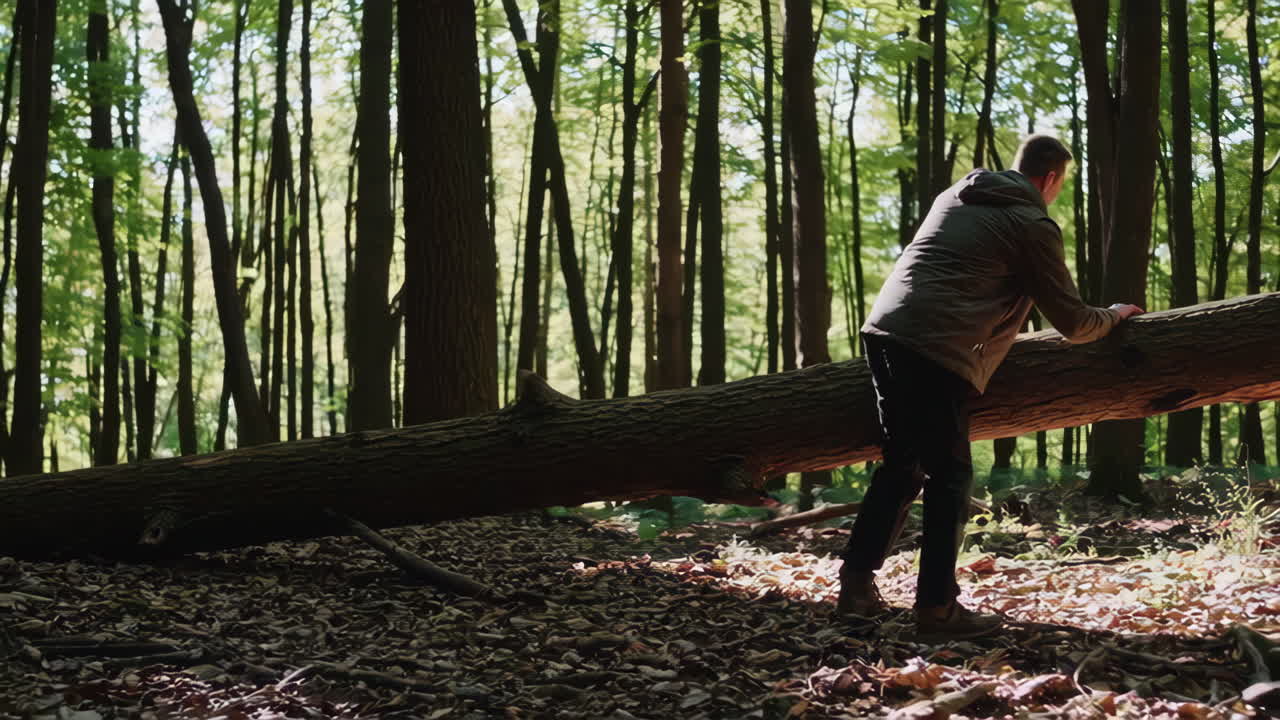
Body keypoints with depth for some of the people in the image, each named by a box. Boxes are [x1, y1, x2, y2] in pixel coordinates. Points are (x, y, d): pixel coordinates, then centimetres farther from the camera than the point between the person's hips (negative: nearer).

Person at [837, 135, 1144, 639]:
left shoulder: (956, 196, 23)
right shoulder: (1035, 227, 2)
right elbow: (1072, 323, 7)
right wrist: (1115, 314, 27)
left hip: (884, 329, 8)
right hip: (938, 351, -7)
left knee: (902, 465, 16)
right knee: (949, 479, 0)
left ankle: (856, 585, 14)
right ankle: (937, 608, -1)